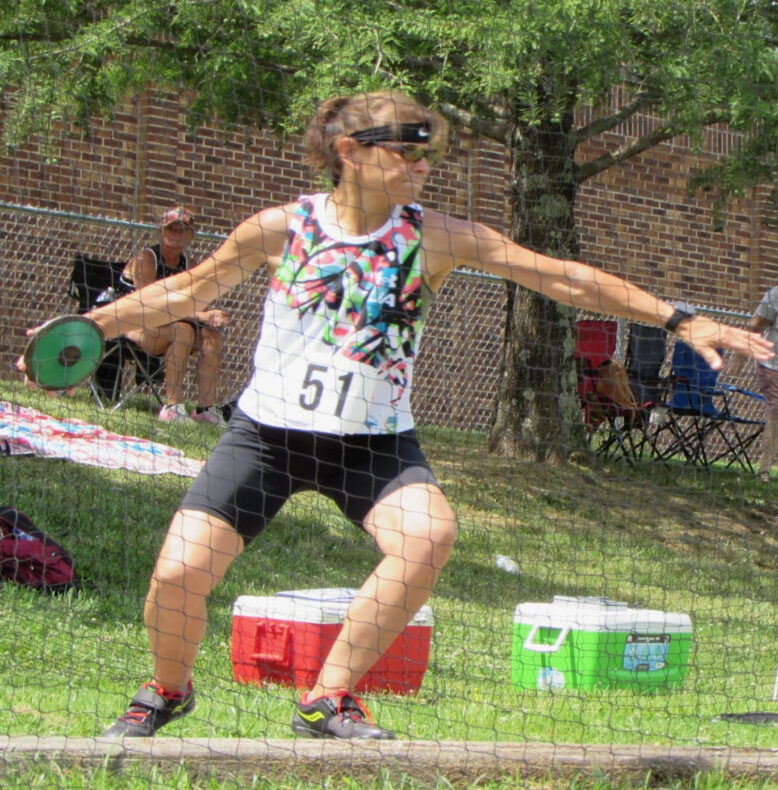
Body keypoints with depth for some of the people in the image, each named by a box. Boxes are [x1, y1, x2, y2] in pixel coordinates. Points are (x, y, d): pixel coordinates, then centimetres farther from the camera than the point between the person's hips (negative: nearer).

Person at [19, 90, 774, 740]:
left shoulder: (438, 238, -6)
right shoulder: (281, 229, -6)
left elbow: (563, 278, -5)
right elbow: (188, 290, 10)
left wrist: (680, 320, -8)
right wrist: (91, 324, 4)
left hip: (374, 441, 1)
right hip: (268, 429, -1)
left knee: (428, 533, -30)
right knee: (179, 574, -15)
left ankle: (328, 700, -16)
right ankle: (168, 688, 20)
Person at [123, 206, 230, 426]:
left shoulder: (188, 265, 8)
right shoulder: (146, 258, -13)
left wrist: (210, 317, -24)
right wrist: (200, 316, -30)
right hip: (132, 326, -7)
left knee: (211, 335, -17)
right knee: (183, 330, -33)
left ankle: (205, 408, -19)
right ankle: (173, 407, -36)